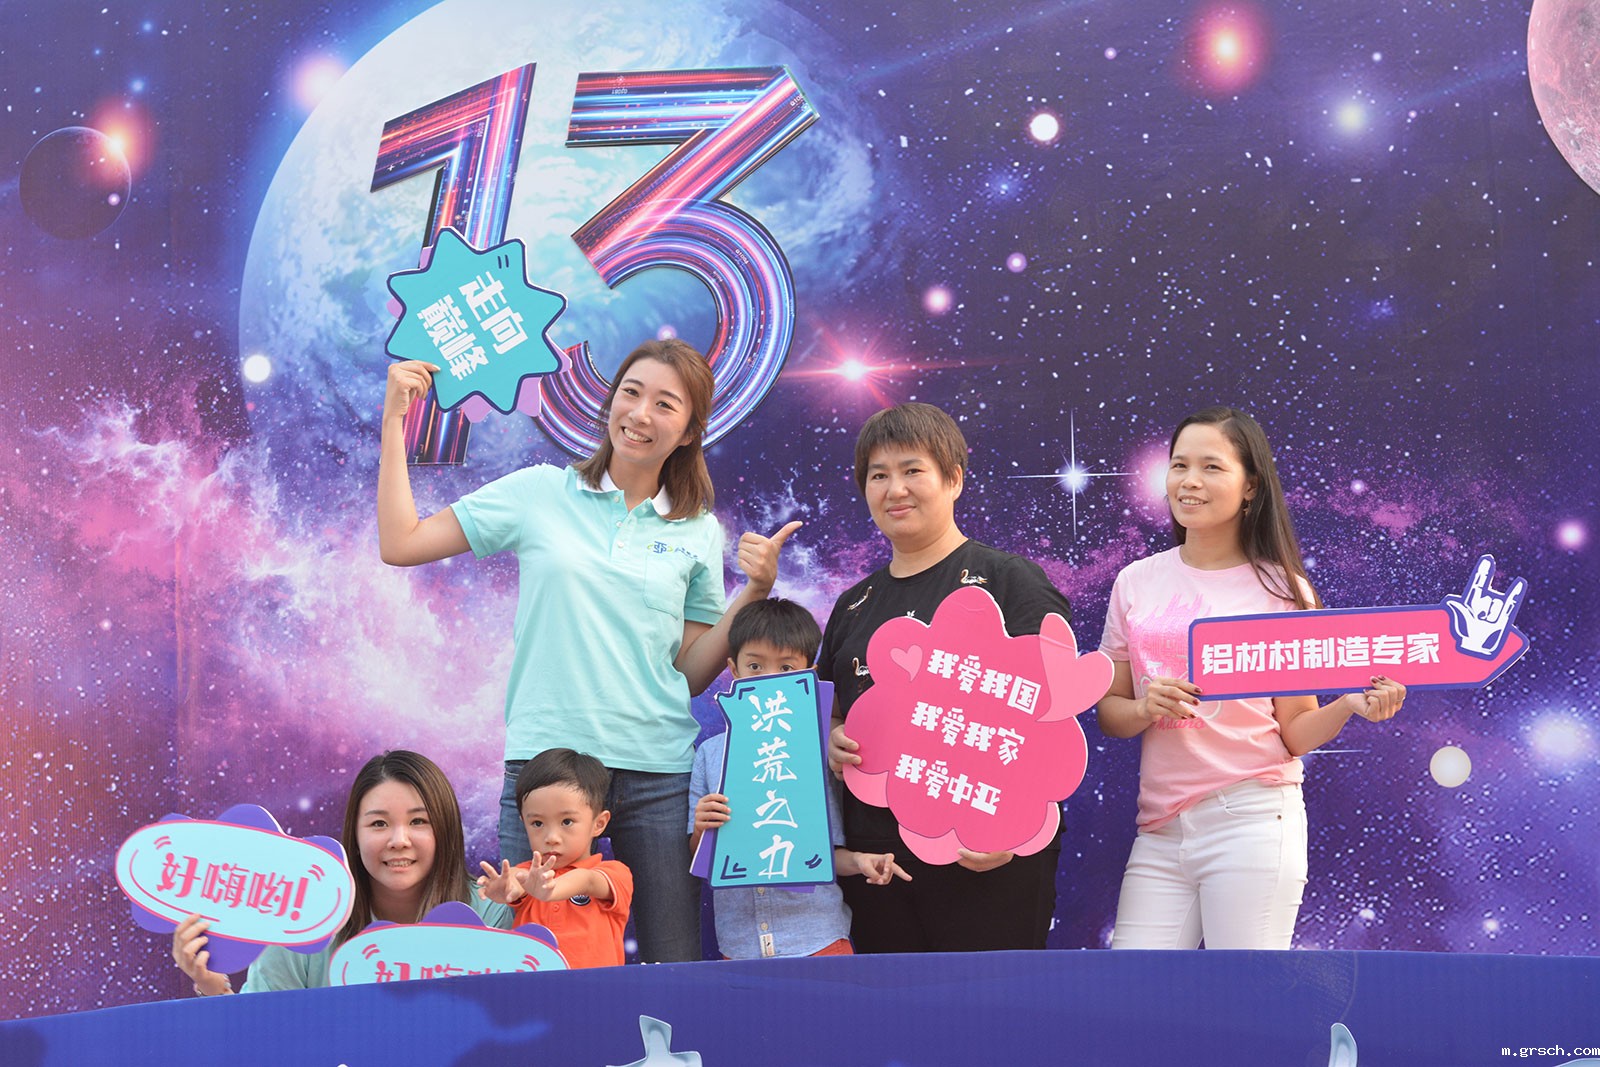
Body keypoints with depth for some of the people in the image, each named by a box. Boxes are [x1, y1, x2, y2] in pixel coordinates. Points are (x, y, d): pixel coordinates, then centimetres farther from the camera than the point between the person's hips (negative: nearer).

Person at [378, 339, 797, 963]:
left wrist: (754, 594, -2)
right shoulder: (540, 492, 5)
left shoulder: (700, 534, 9)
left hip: (658, 774, 1)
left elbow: (690, 673, 9)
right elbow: (399, 544, 3)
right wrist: (394, 418, 2)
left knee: (680, 974, 3)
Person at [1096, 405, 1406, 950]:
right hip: (1159, 830, 3)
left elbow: (1295, 732, 2)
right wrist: (1145, 708, -10)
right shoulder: (1136, 583, 9)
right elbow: (1108, 711, 11)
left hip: (1251, 822, -3)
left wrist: (1349, 705, -17)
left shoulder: (1282, 590, 1)